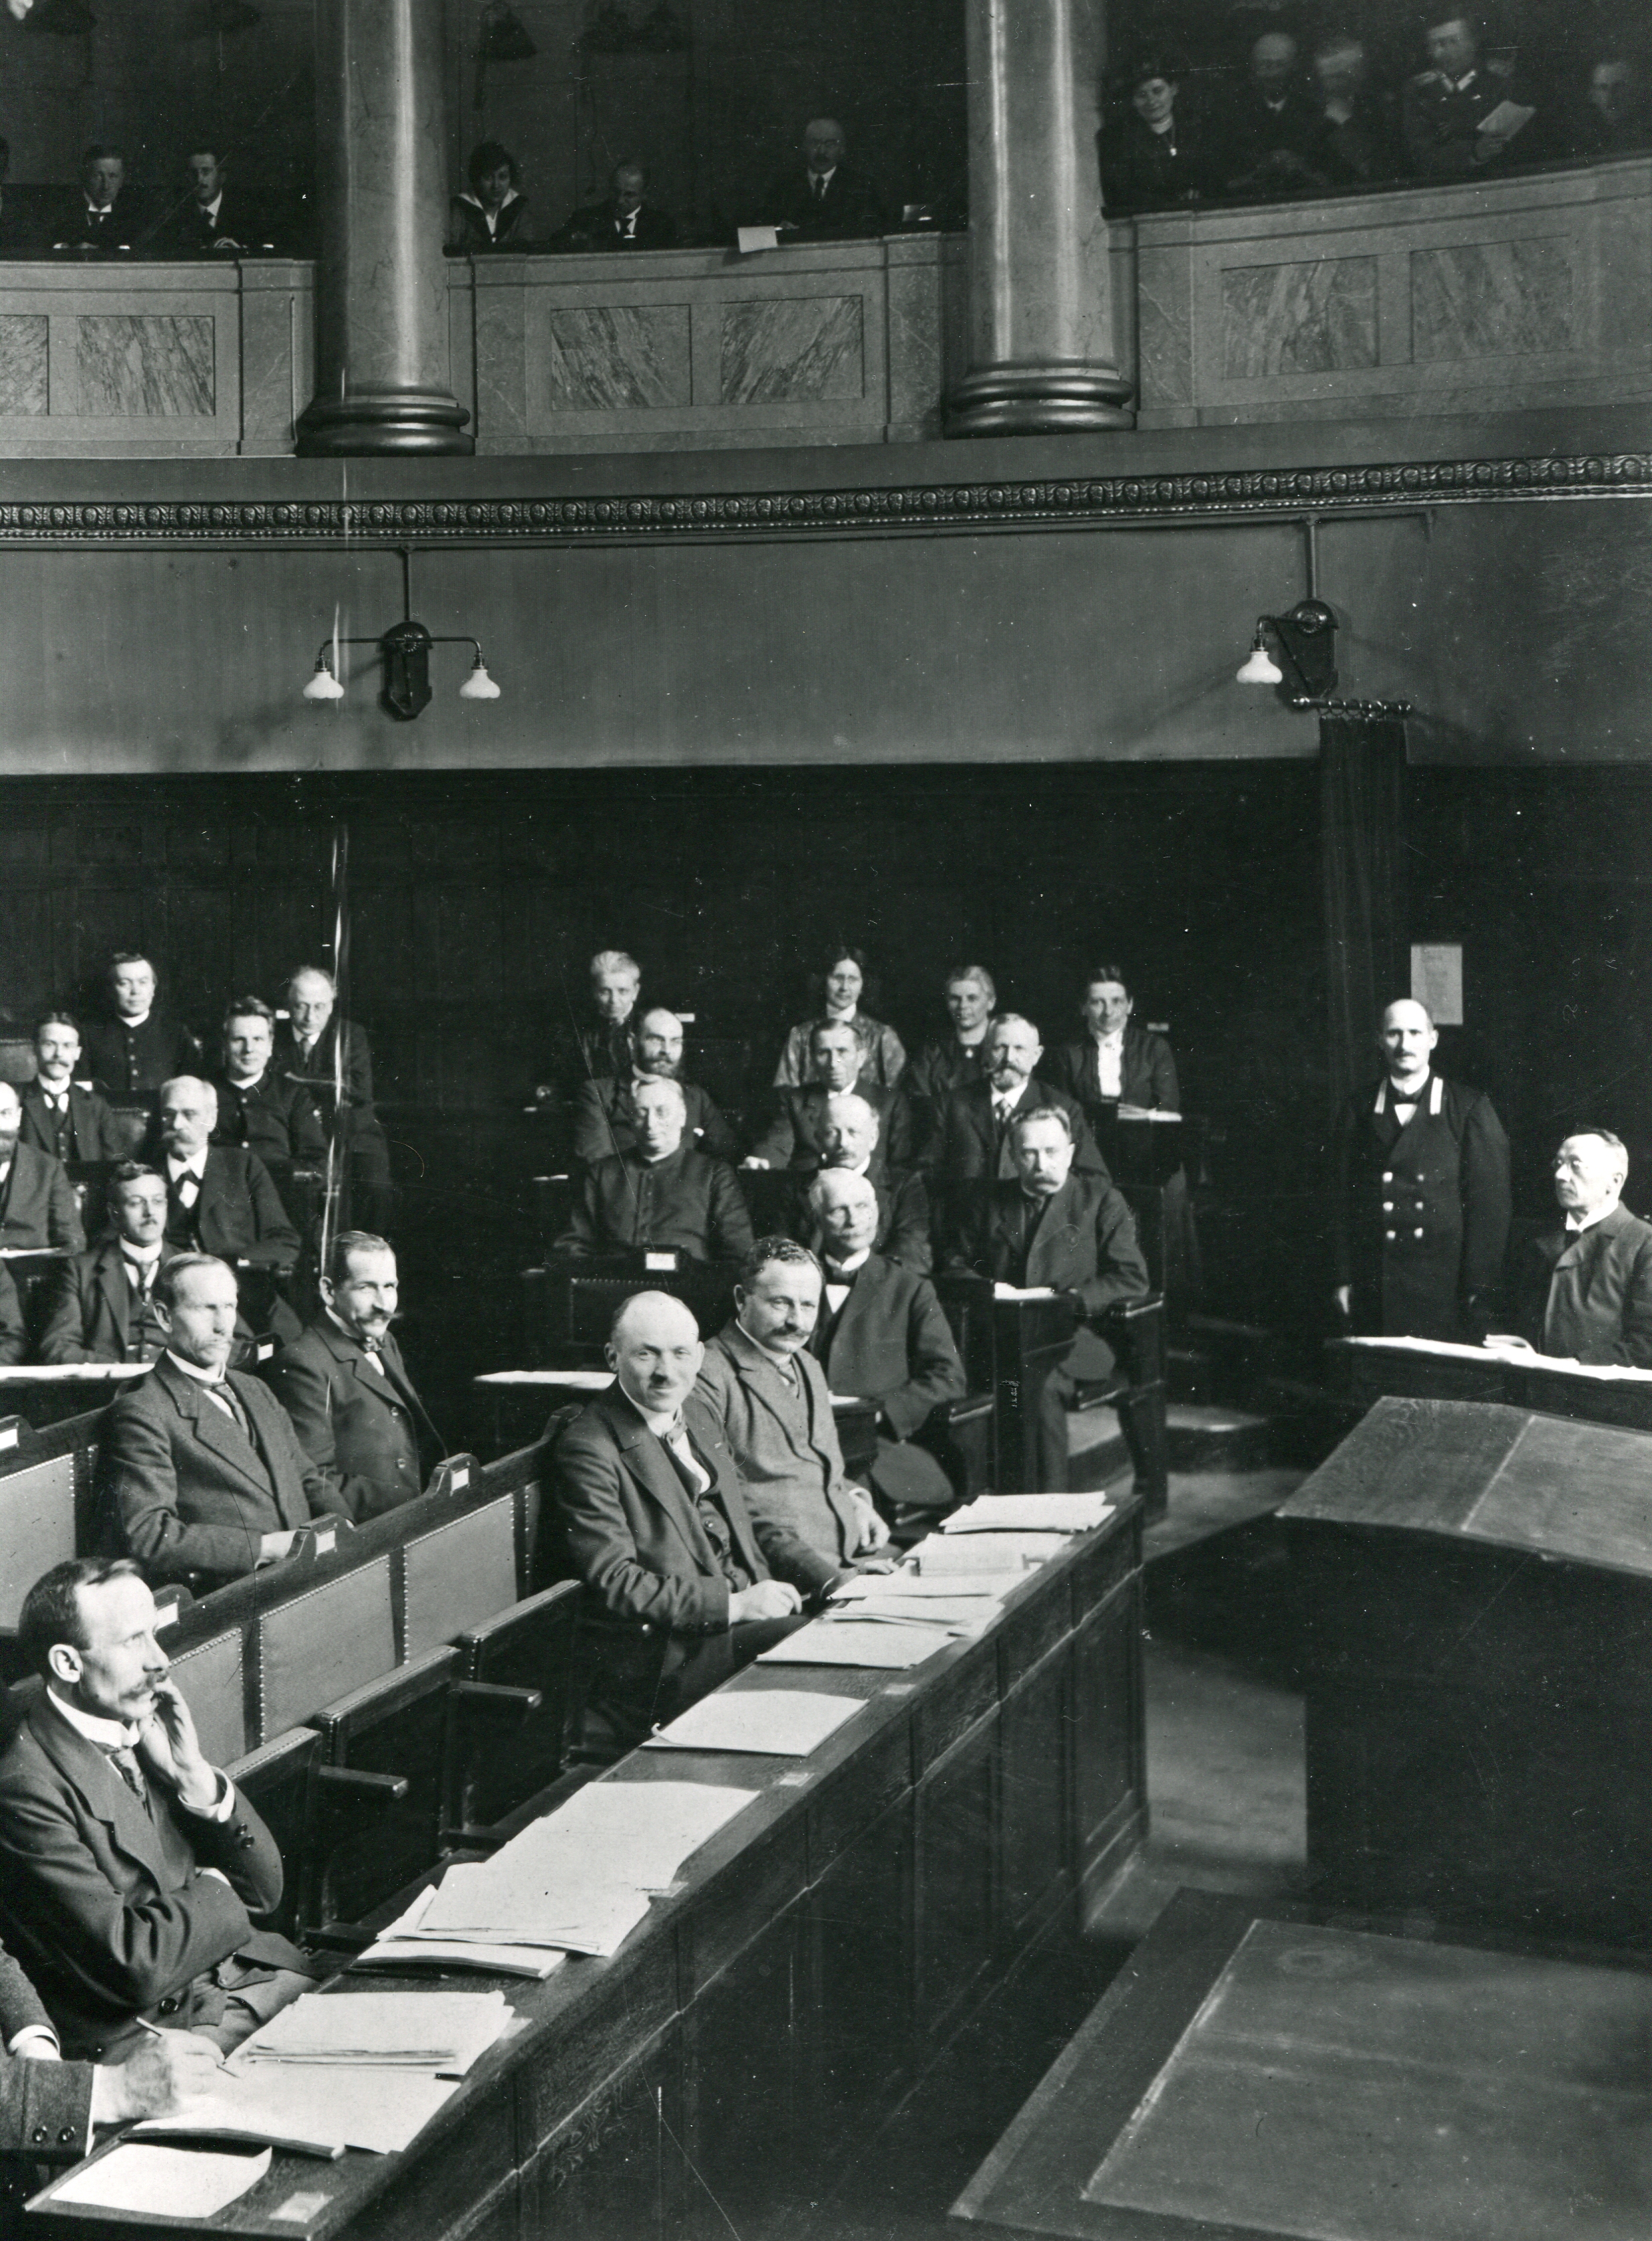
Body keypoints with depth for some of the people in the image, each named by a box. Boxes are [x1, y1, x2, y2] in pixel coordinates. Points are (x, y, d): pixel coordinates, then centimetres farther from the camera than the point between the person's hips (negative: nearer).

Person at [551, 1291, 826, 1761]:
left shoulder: (697, 1413, 16)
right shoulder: (588, 1448, -10)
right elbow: (615, 1581, -16)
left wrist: (827, 1578, 8)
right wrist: (734, 1603, -22)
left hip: (744, 1610, 8)